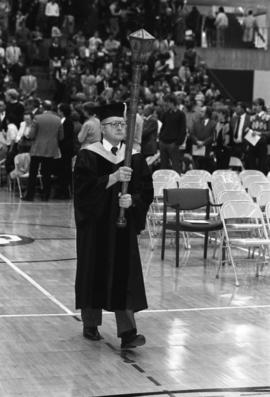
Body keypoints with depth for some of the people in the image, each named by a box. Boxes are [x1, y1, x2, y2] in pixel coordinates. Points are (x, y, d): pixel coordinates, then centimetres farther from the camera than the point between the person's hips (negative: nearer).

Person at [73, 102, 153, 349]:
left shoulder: (135, 157, 5)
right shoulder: (88, 155, -3)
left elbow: (146, 191, 1)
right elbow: (84, 187, -16)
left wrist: (132, 199, -19)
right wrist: (113, 178, -27)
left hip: (124, 224, 2)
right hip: (95, 224, -2)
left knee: (125, 275, -4)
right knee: (95, 272, 6)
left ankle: (128, 332, -7)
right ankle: (91, 325, 24)